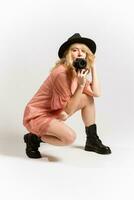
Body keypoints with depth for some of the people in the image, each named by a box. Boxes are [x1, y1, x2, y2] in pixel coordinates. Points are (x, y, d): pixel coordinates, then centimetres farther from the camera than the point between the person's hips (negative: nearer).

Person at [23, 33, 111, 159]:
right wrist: (81, 85, -32)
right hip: (37, 116, -9)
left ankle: (92, 141, 13)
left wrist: (93, 67, -5)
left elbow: (96, 93, -7)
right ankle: (34, 138, -4)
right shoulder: (61, 73, -27)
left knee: (88, 99, 3)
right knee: (69, 137, -30)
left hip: (55, 112, 9)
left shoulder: (77, 72, 2)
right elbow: (69, 110, -23)